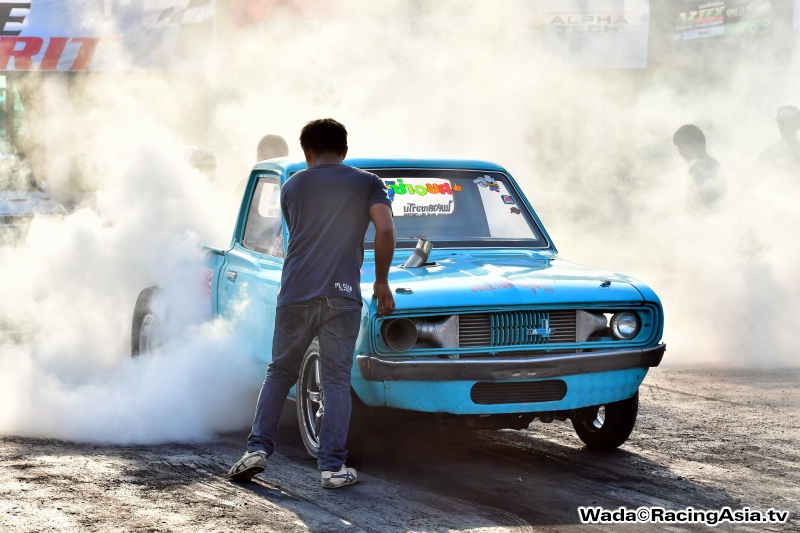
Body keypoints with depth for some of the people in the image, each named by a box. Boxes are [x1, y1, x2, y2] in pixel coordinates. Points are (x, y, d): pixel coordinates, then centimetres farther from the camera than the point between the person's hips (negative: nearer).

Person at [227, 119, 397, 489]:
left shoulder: (292, 187, 14)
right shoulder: (368, 184, 7)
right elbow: (386, 230, -7)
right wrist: (381, 281, 3)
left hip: (295, 295, 2)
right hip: (341, 295, -2)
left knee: (280, 373, 14)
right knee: (336, 382, 2)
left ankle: (258, 448, 3)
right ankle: (333, 468, -2)